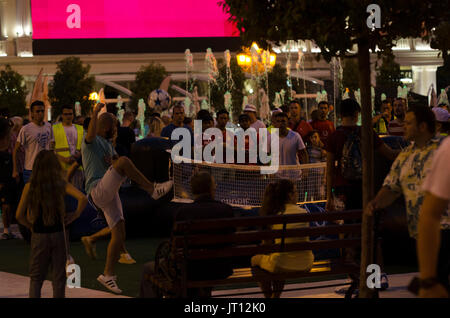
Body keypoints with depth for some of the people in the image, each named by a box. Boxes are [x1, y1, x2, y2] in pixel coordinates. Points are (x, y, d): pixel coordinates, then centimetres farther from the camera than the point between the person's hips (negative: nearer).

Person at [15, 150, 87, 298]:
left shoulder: (29, 187, -5)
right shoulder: (61, 184, -6)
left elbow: (19, 215, -7)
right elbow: (83, 198, -18)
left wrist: (30, 225, 10)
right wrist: (75, 215, -3)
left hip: (38, 236, 0)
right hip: (58, 234, 0)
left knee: (36, 277, 12)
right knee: (59, 277, 10)